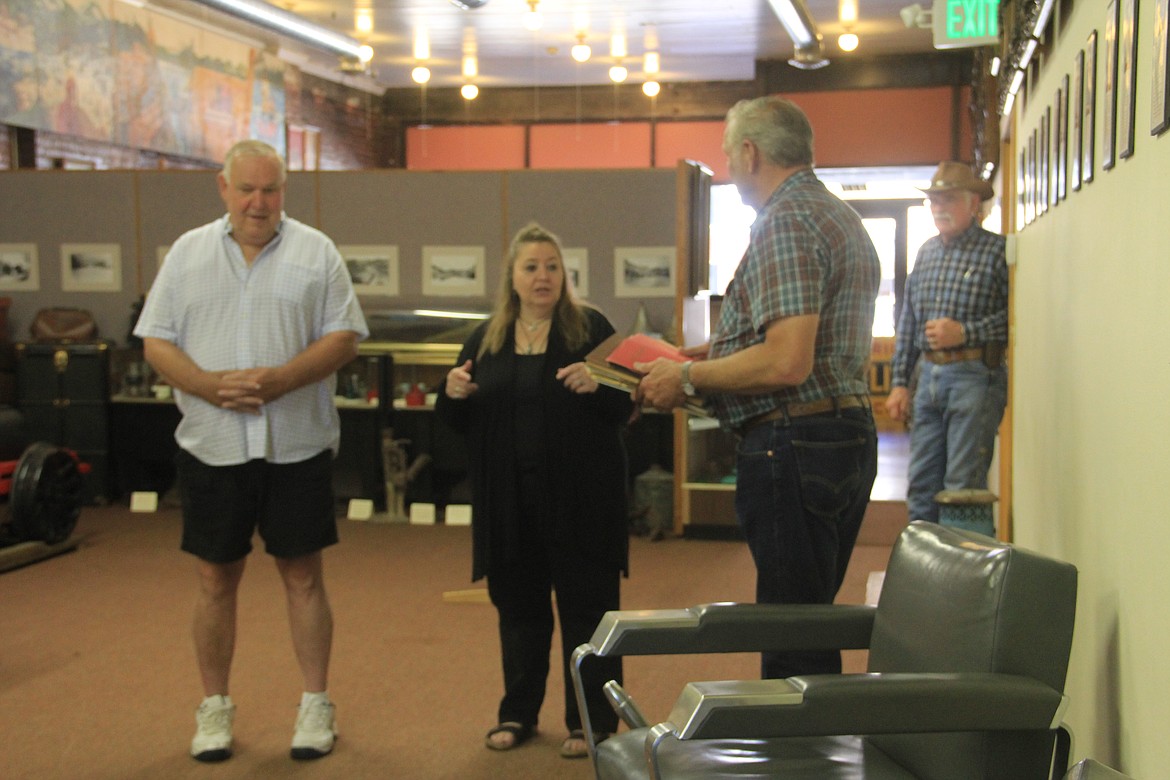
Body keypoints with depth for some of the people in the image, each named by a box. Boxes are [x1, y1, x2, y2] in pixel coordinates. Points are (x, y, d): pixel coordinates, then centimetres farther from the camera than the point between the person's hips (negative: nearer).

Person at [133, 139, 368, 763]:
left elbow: (344, 337, -2)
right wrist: (210, 385, -13)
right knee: (215, 579, 8)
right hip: (212, 446, 1)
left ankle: (315, 704, 18)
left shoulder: (316, 252, 4)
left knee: (303, 576, 6)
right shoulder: (188, 251, 8)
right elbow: (156, 341, 5)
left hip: (297, 447, -1)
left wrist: (279, 379, -17)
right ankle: (214, 706, 23)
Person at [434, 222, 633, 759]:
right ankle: (518, 713, 28)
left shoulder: (591, 328, -2)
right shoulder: (486, 340, 9)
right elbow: (459, 421, 12)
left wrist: (596, 386, -25)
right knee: (518, 605, 14)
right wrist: (453, 393, -10)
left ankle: (591, 722, 15)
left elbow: (625, 407, -5)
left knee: (586, 607, 3)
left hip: (578, 495, -3)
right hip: (509, 499, 4)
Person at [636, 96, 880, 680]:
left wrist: (687, 377, -12)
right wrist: (716, 352, 23)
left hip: (794, 445, -11)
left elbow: (786, 363, -24)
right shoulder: (842, 217, 18)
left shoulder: (784, 222, -14)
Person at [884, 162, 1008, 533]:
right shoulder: (926, 252, 16)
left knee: (964, 490, -6)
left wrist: (965, 332, -17)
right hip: (929, 375, 7)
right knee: (921, 488, 10)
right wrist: (899, 381, 14)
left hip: (974, 375, -7)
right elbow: (907, 323, 18)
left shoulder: (996, 250, -4)